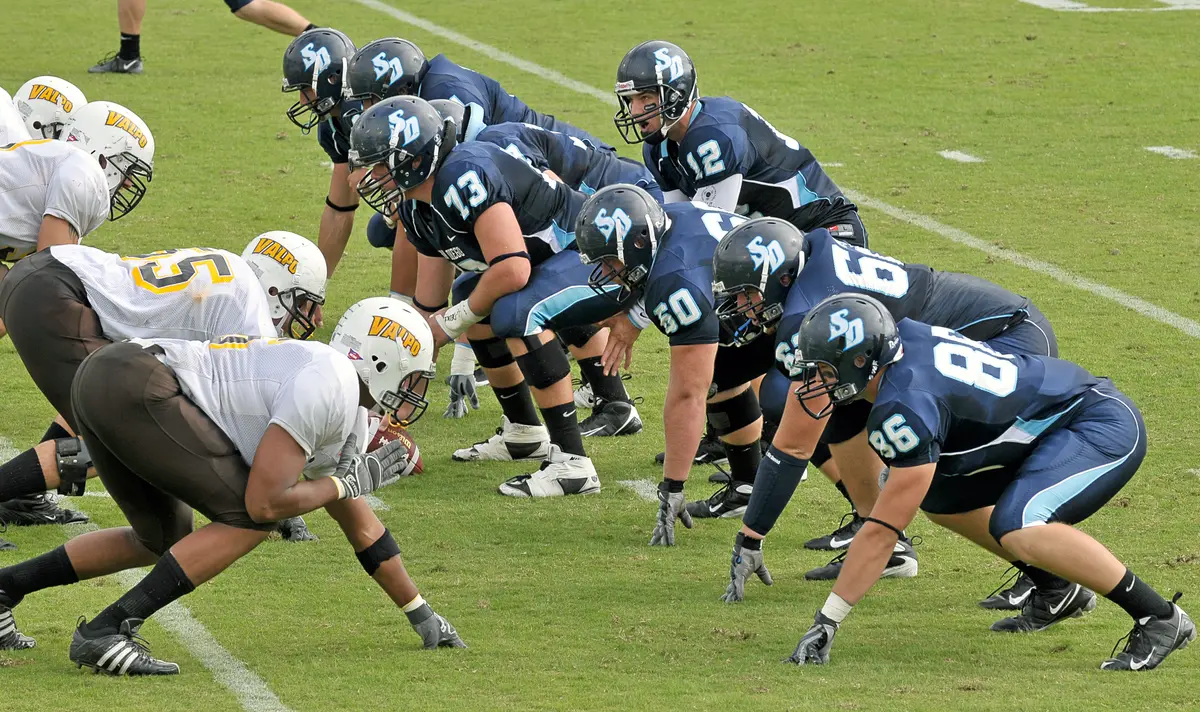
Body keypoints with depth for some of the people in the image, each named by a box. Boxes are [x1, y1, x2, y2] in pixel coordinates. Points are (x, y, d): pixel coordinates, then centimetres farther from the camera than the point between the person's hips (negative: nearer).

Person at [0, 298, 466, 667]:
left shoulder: (348, 418, 22)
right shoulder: (328, 386, -9)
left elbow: (362, 529, 33)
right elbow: (265, 502, -13)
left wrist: (421, 616, 40)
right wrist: (352, 480, 2)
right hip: (132, 385, -10)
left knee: (161, 541, 24)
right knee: (251, 519, -6)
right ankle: (105, 632, -10)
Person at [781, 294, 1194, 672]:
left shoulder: (906, 406, -26)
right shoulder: (903, 336, -2)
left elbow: (882, 531, -22)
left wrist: (827, 620, -18)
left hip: (1105, 429, -10)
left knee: (1016, 528, -31)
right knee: (940, 496, 14)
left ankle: (1159, 618, -18)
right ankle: (1056, 592, 23)